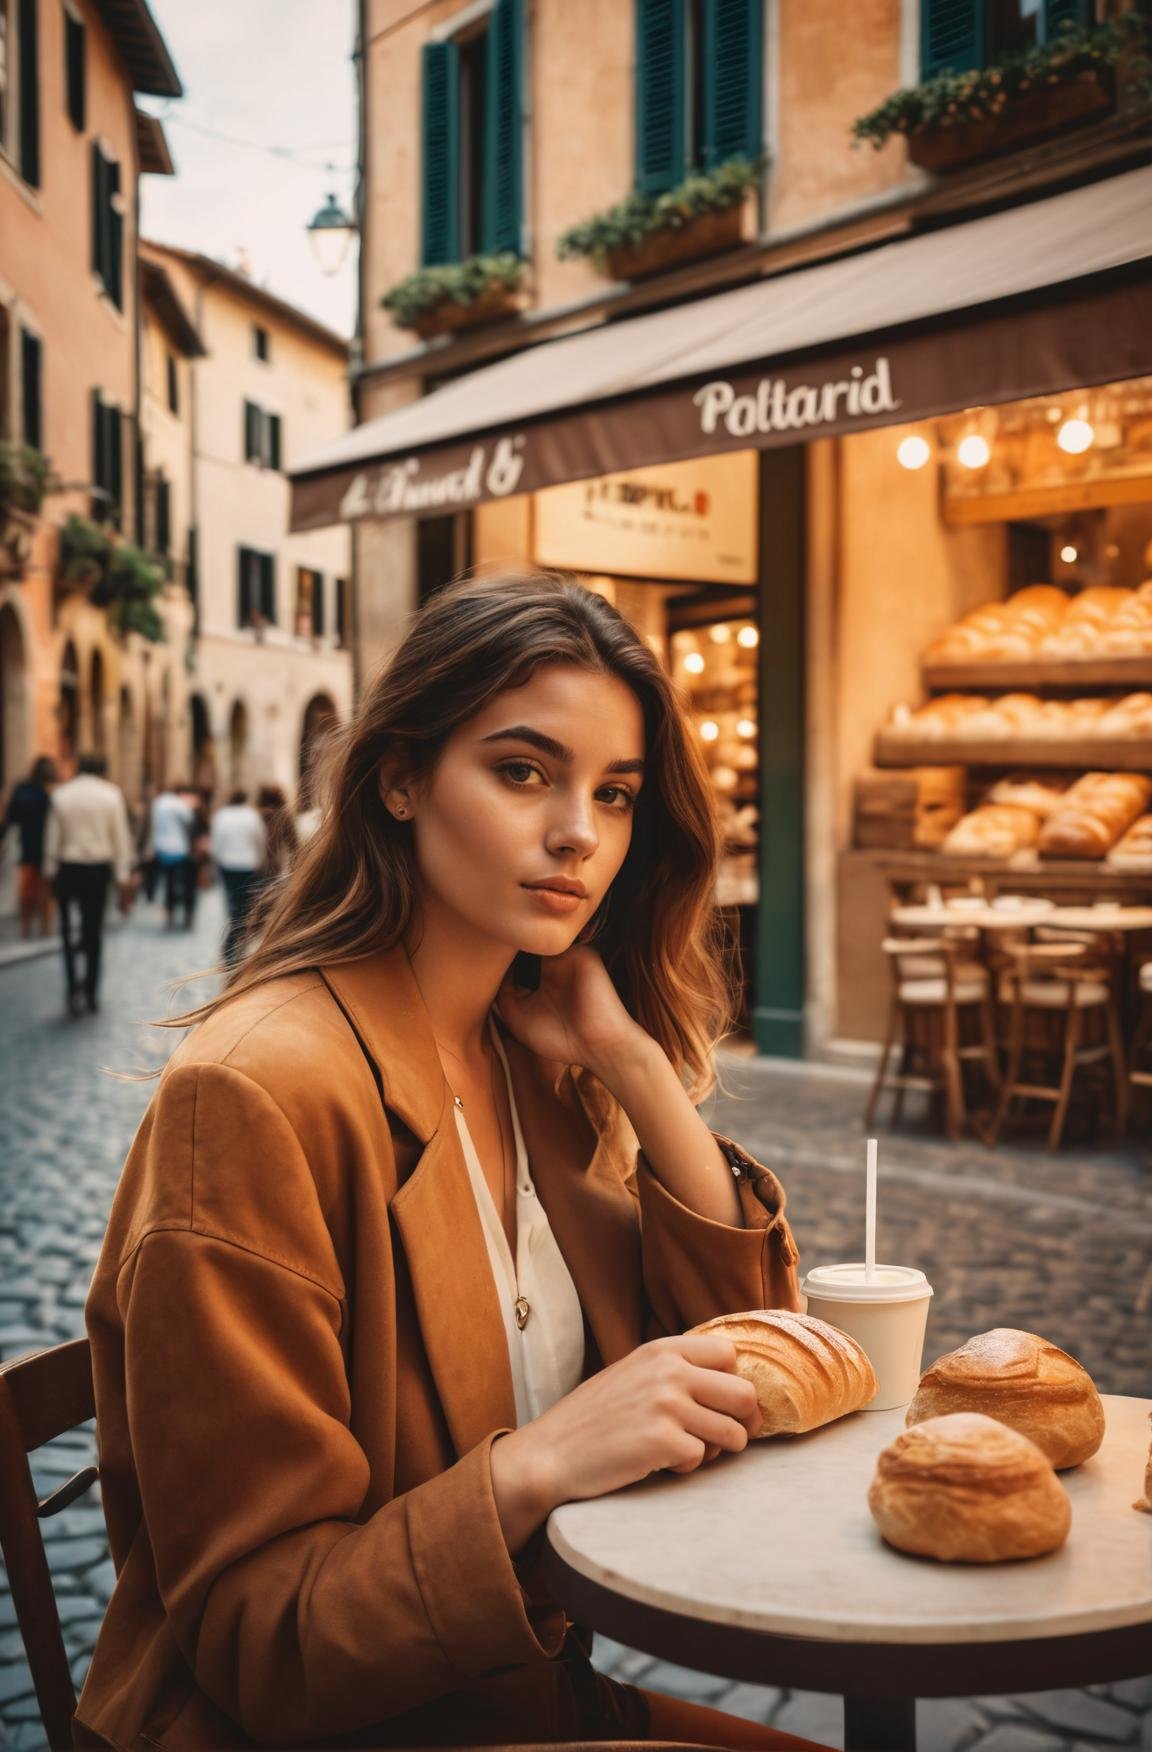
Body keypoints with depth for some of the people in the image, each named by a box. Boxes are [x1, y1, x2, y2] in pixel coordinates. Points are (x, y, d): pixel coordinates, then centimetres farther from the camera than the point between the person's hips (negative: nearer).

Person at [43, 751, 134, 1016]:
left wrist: (50, 872, 6)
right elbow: (121, 838, -6)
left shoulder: (60, 794, -2)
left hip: (68, 867, 0)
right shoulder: (111, 794, -6)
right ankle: (91, 994, 16)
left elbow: (52, 838, -1)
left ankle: (74, 988, -8)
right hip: (99, 868, 0)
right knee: (94, 931, 10)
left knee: (68, 928, 9)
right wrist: (124, 878, -2)